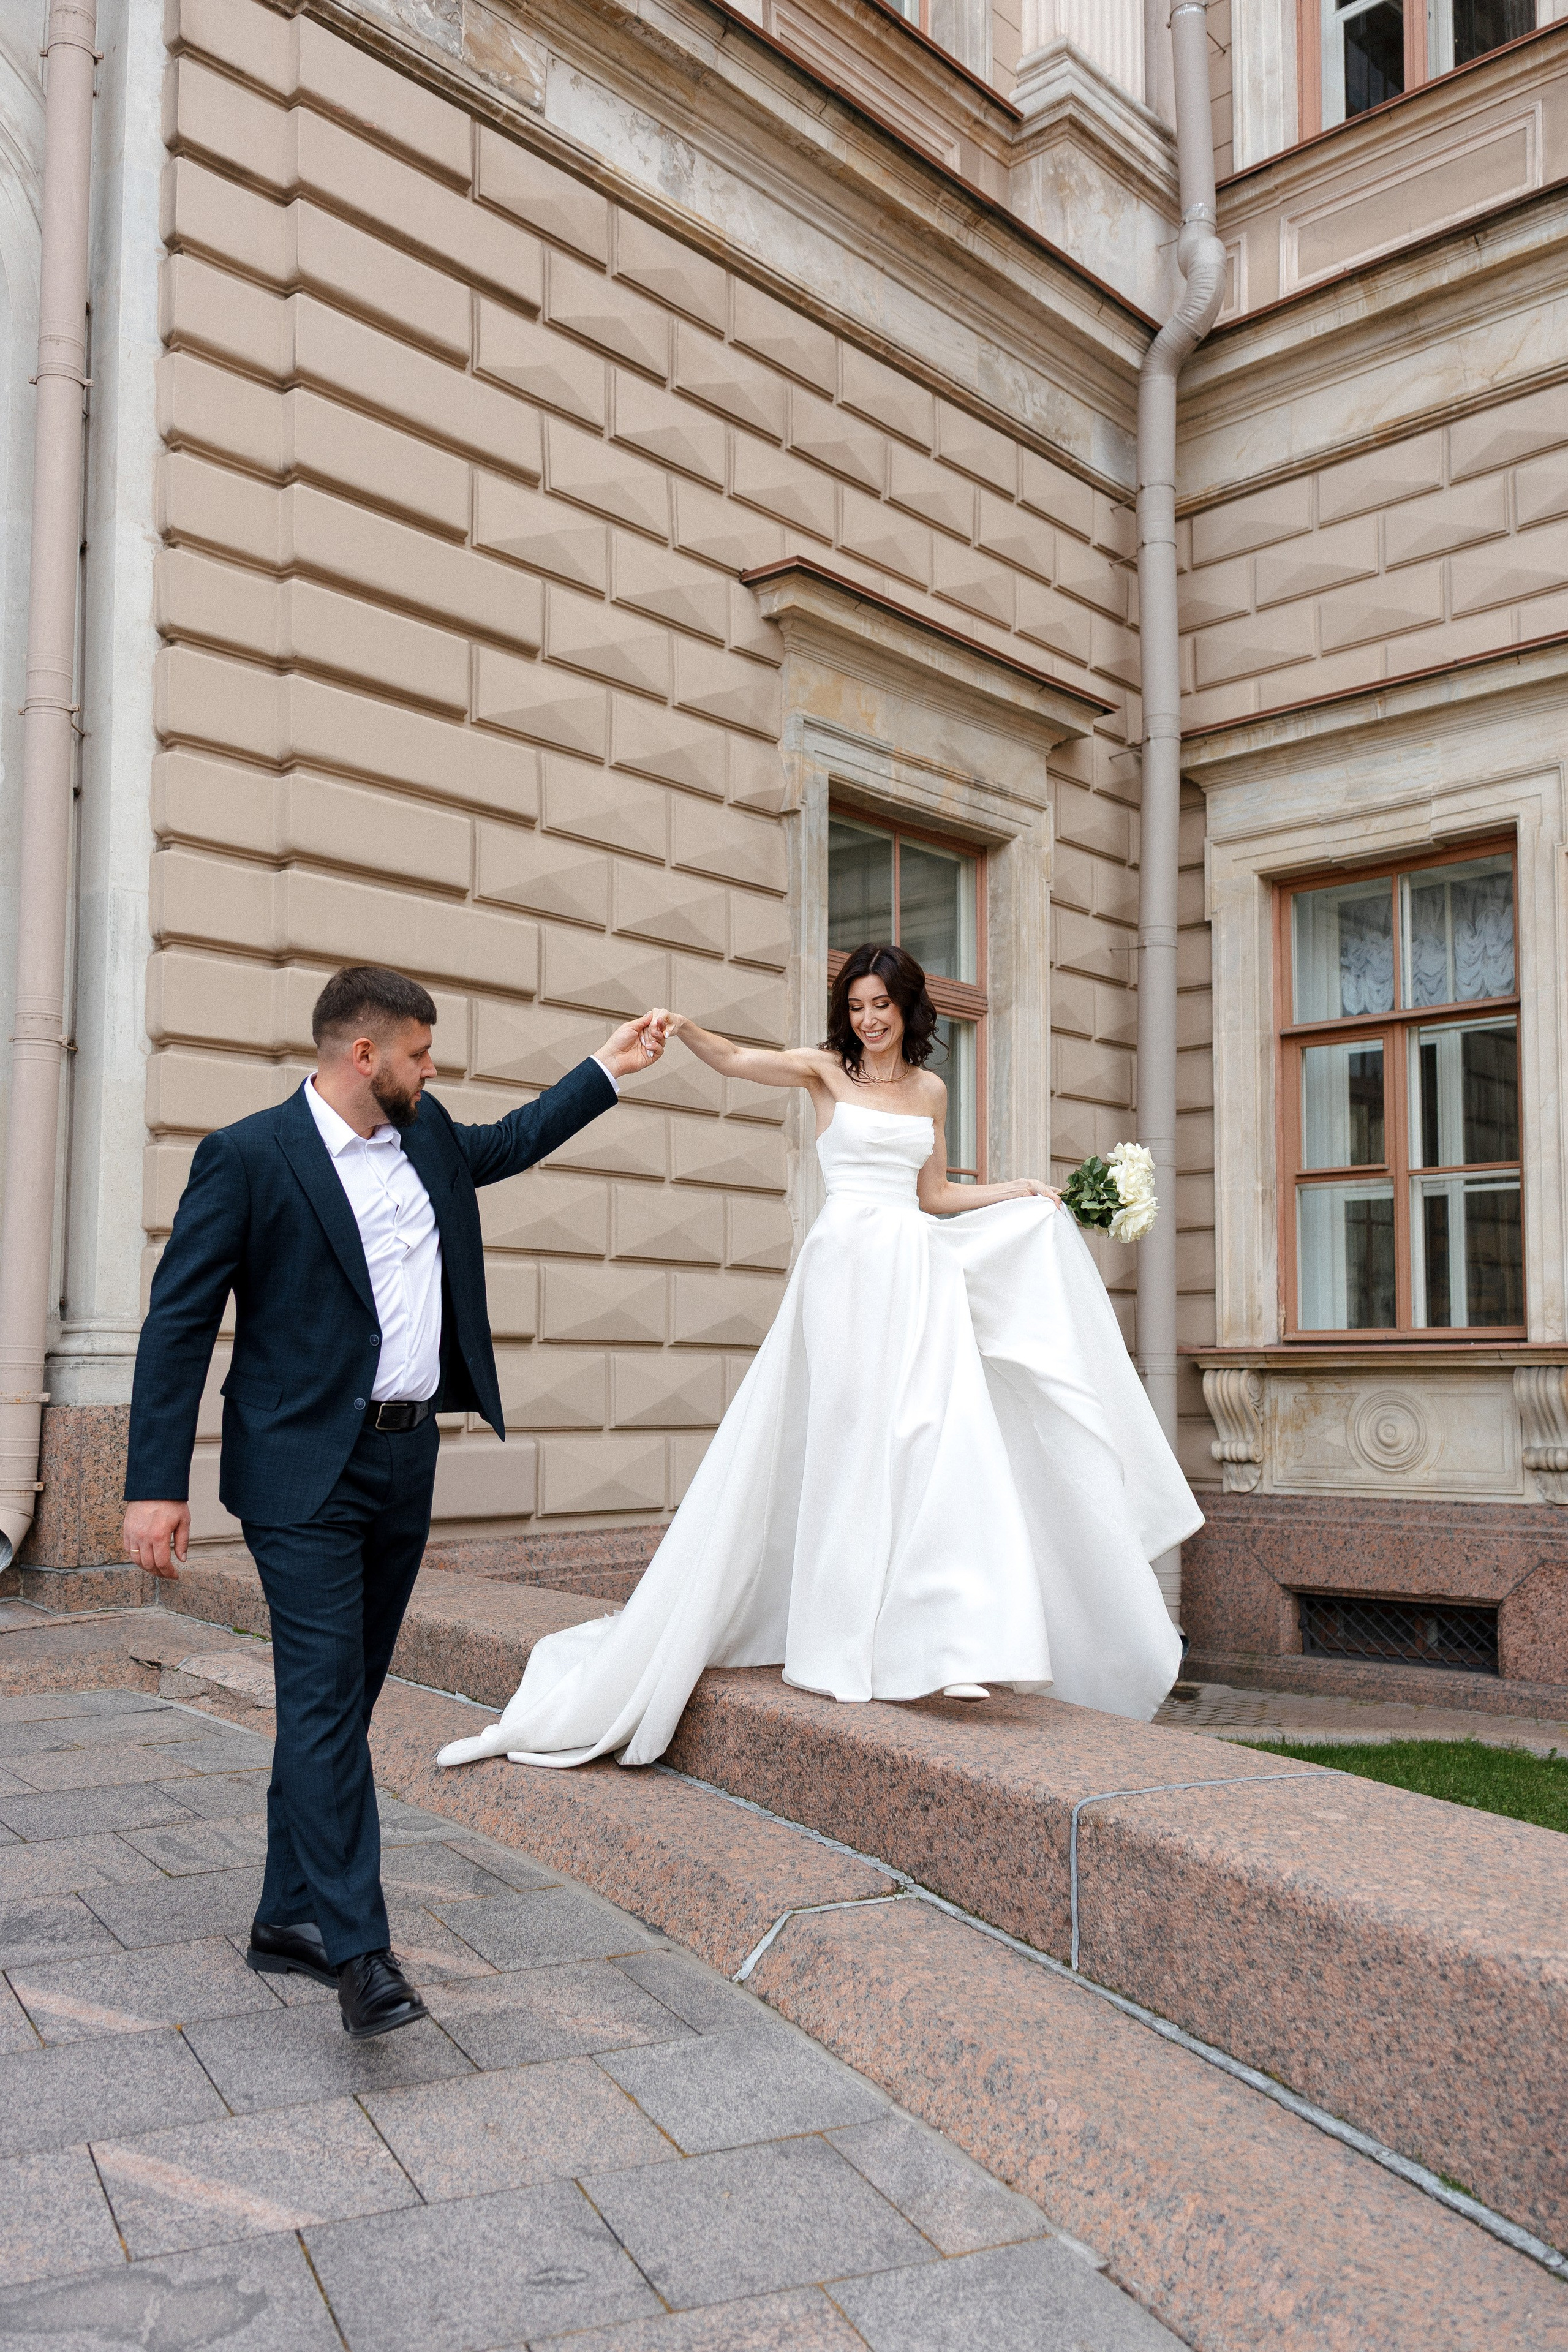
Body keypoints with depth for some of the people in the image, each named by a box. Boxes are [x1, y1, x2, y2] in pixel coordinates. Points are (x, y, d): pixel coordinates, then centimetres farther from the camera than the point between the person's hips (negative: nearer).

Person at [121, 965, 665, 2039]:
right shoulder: (247, 1156, -9)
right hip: (308, 1475, -7)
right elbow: (179, 1323, -10)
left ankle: (288, 1920, 23)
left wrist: (609, 1069, 31)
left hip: (408, 1464, 7)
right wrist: (157, 1485, -14)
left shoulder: (428, 1136, 11)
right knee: (324, 1701, -8)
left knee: (342, 1701, 12)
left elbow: (508, 1143, 33)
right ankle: (358, 1948, -4)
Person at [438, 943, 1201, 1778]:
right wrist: (684, 1031, -30)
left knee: (934, 1439, -5)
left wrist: (1020, 1191, 20)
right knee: (847, 1441, -2)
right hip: (847, 1263, -4)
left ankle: (940, 1642, -2)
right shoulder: (826, 1069, 4)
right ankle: (847, 1643, 6)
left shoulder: (930, 1089, 17)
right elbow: (739, 1061, -12)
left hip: (918, 1271, 4)